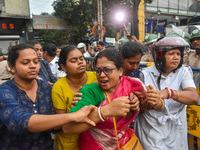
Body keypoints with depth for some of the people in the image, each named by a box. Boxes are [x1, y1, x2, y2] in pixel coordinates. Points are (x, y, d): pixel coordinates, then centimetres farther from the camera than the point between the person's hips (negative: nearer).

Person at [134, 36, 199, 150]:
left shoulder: (184, 72, -6)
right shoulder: (146, 74, -9)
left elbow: (195, 97, -23)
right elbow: (139, 108, -8)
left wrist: (167, 93, -40)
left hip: (175, 132, 2)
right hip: (150, 131, -2)